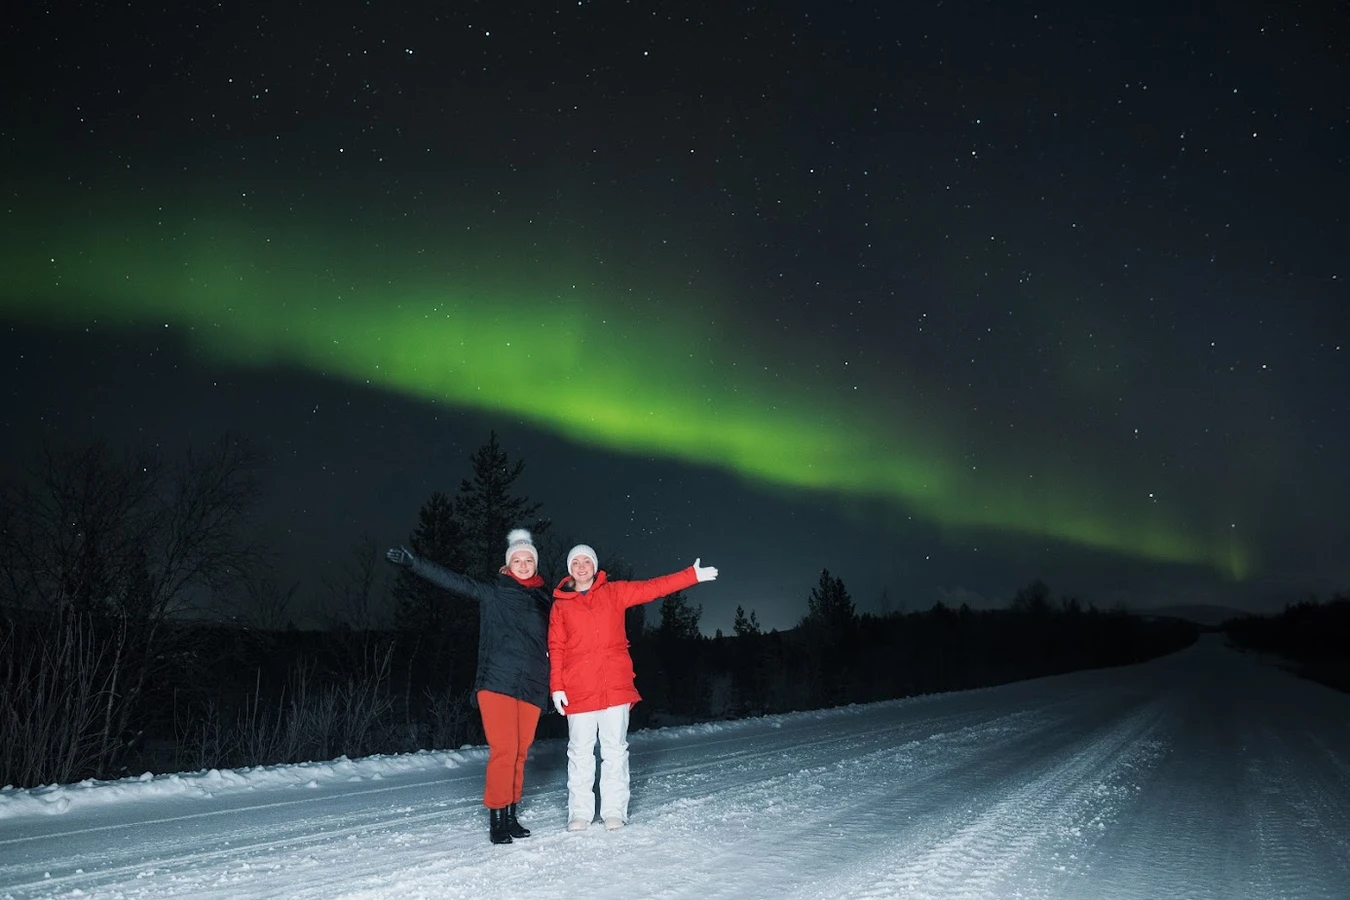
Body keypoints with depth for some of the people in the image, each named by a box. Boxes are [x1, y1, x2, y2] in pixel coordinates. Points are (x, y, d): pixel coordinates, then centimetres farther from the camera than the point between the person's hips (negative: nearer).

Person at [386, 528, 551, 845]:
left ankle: (511, 816, 16)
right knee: (503, 750, -11)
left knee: (520, 752, 6)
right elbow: (453, 580, -6)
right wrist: (413, 562, -16)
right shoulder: (493, 593, 4)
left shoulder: (545, 600, 15)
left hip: (532, 687, 4)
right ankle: (497, 818, -2)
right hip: (497, 682, -4)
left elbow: (553, 642, 23)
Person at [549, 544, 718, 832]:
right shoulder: (560, 605, 7)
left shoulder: (614, 592, 8)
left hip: (616, 686, 1)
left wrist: (693, 575, -2)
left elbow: (653, 588, 4)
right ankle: (580, 812, 10)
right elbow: (556, 649, 5)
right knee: (580, 752, 3)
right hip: (578, 690, 0)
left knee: (615, 749, 3)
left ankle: (614, 810, 10)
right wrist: (556, 687, -3)